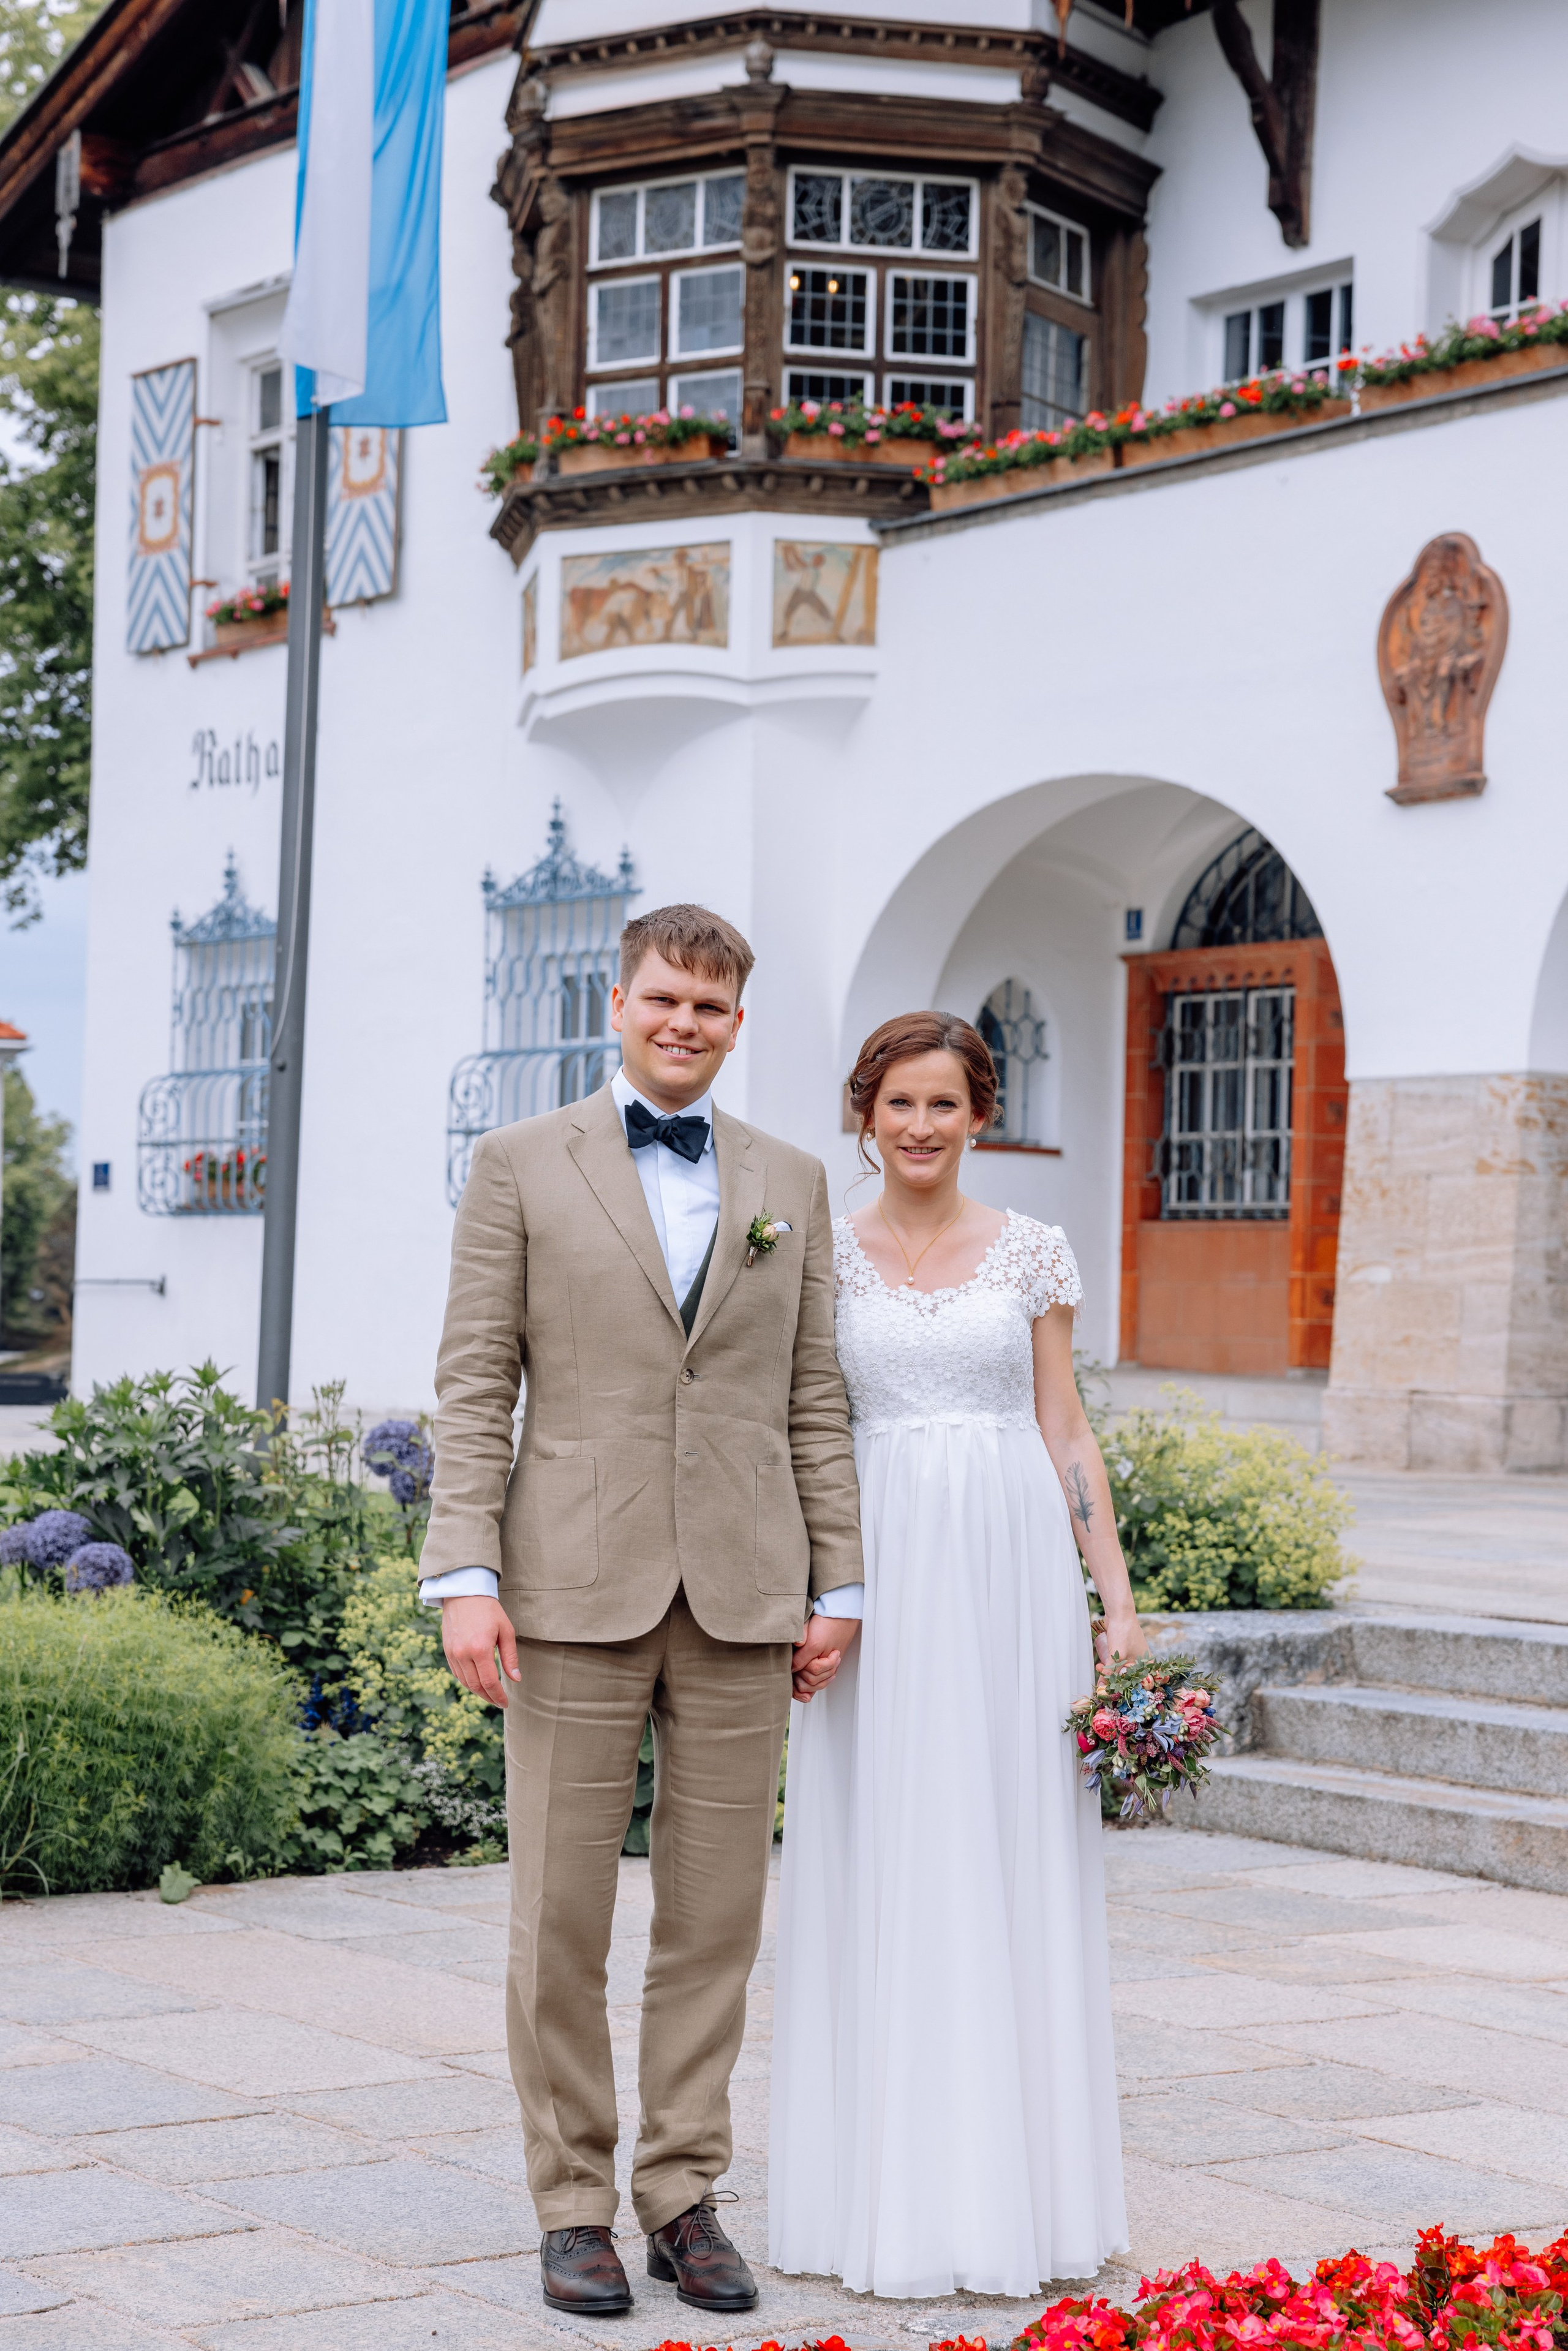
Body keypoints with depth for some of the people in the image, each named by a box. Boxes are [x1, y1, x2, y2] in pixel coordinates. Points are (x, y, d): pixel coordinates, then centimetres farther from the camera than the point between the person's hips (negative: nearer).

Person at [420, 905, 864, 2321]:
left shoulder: (793, 1184, 13)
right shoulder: (523, 1166, 5)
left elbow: (815, 1402, 12)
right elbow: (473, 1388, 0)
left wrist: (837, 1586, 7)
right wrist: (465, 1577, -9)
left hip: (743, 1596, 3)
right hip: (577, 1587, -2)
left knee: (716, 1917, 7)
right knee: (560, 1920, 2)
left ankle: (685, 2194, 18)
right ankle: (574, 2205, 14)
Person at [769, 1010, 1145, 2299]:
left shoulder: (1034, 1253, 6)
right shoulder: (822, 1257, 5)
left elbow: (1067, 1433, 7)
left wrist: (1118, 1596, 1)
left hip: (1012, 1574, 0)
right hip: (875, 1575, 0)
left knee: (1017, 1864, 3)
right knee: (878, 1871, 2)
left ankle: (1015, 2187, 14)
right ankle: (887, 2189, 12)